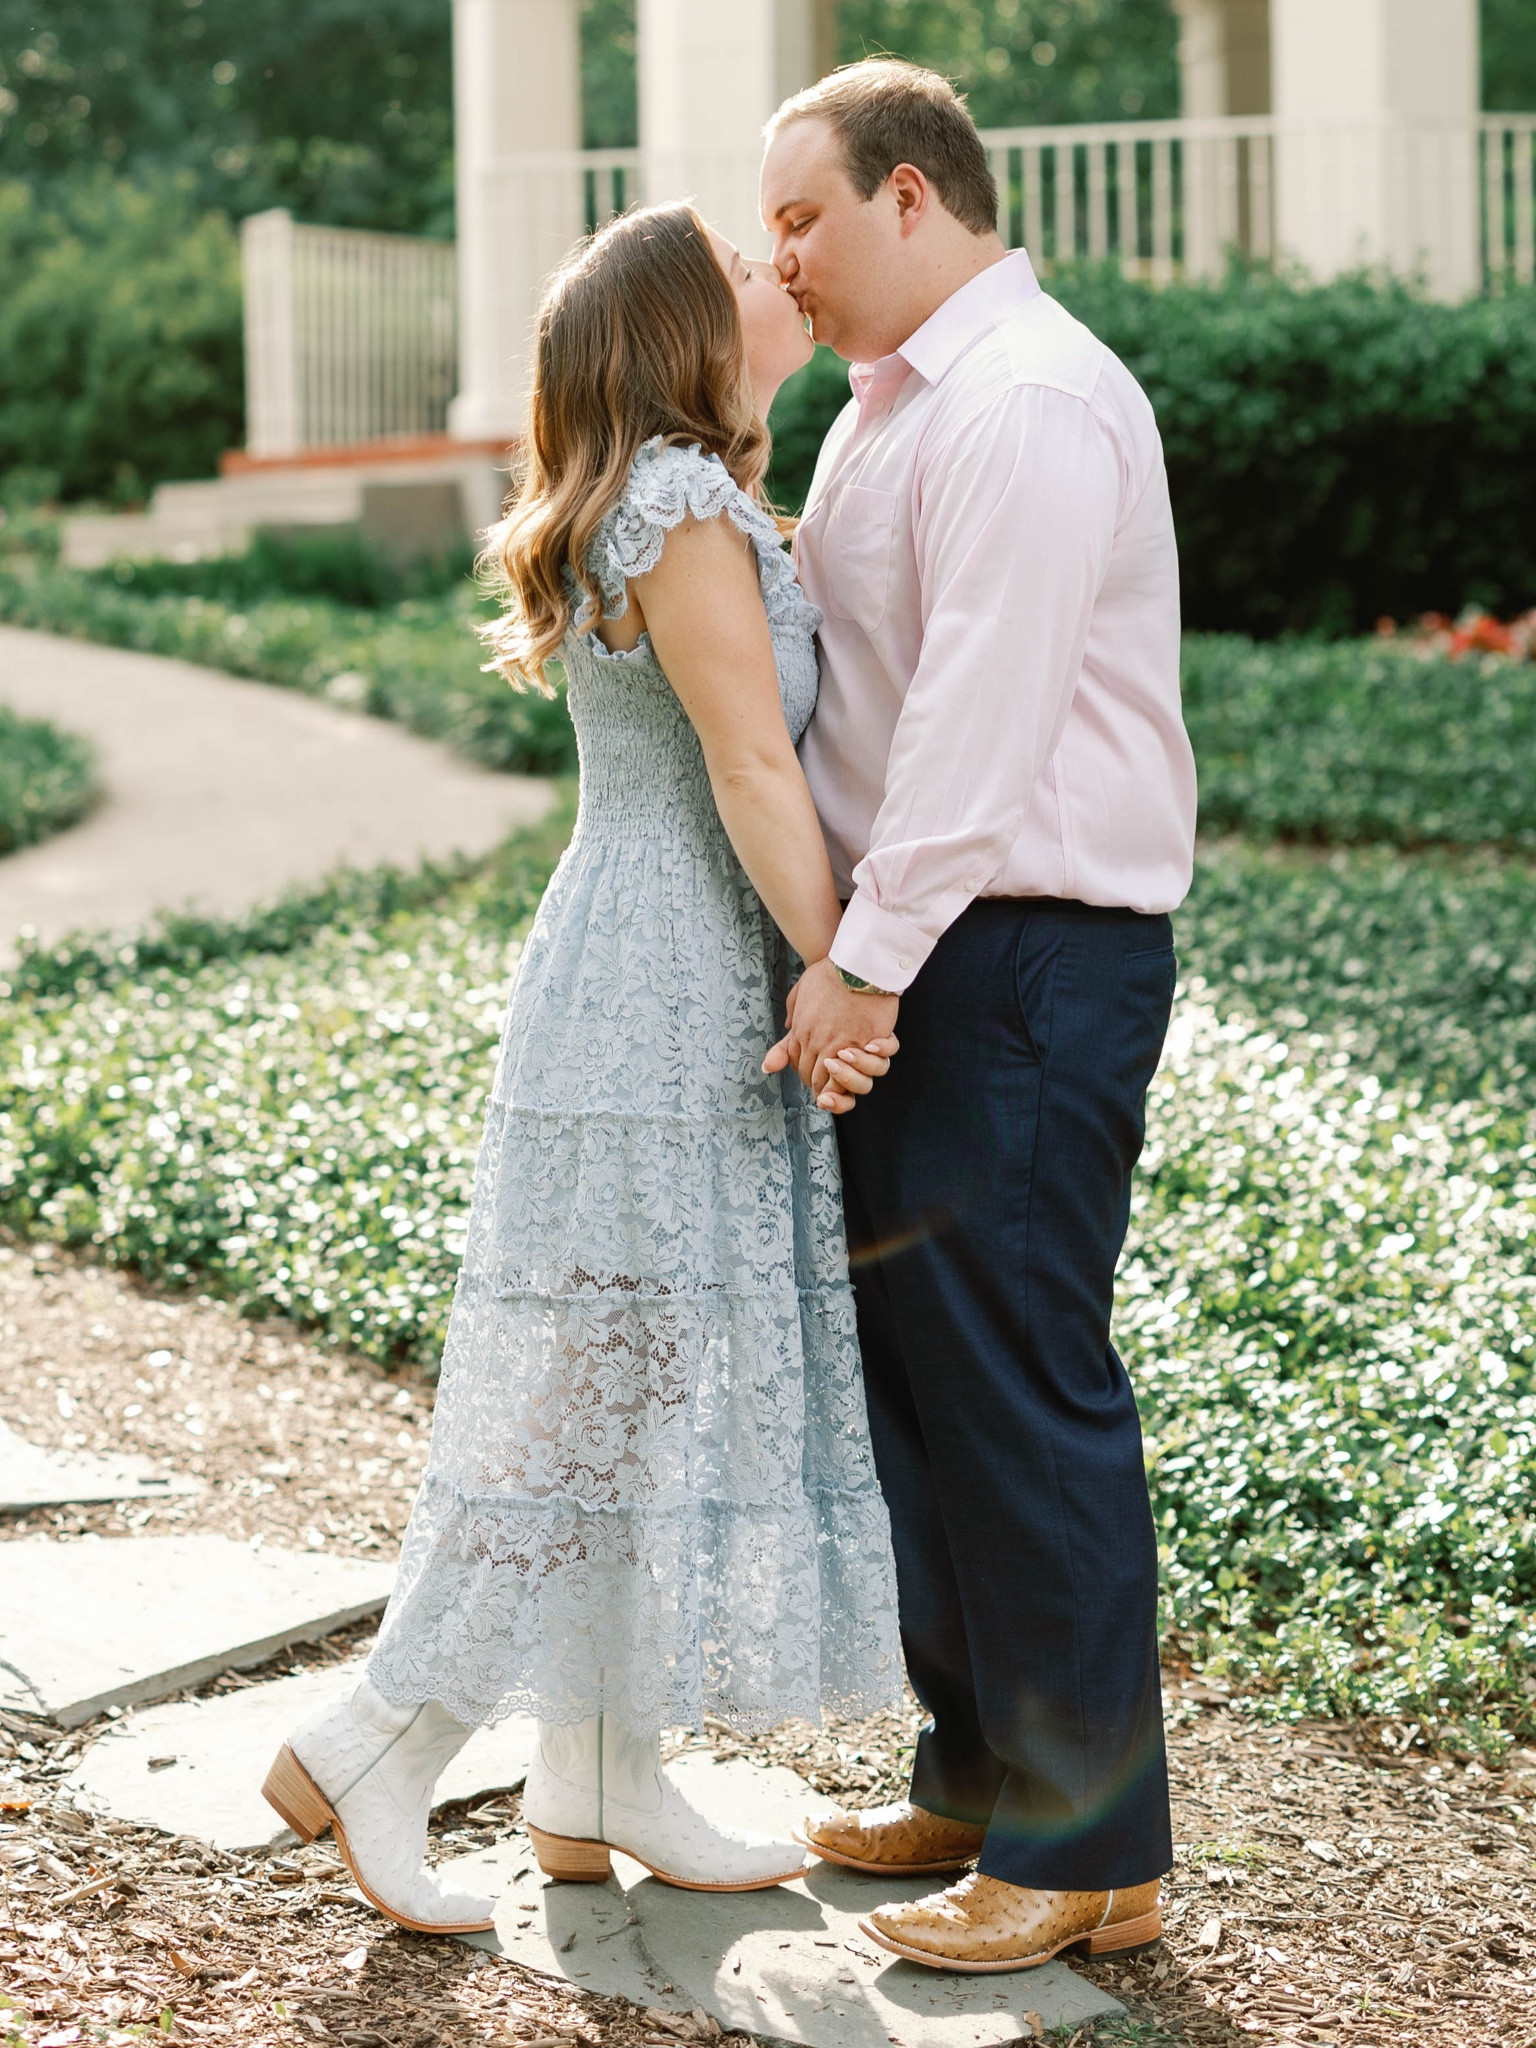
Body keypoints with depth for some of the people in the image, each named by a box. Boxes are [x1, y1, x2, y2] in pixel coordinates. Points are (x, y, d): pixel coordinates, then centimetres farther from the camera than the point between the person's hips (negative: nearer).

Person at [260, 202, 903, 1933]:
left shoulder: (671, 503, 16)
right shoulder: (685, 508, -14)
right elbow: (754, 771, -18)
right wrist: (839, 984, -16)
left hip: (694, 1009, 10)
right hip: (662, 1013, -10)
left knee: (662, 1387, 11)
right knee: (605, 1386, -5)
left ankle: (603, 1789, 19)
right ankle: (371, 1752, 4)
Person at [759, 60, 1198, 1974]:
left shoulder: (1027, 403, -15)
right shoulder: (895, 405, 18)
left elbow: (981, 717, -22)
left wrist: (865, 957, -21)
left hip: (1027, 955, -10)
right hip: (924, 953, 10)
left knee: (1020, 1387, -6)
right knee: (903, 1366, 15)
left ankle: (1087, 1852, 4)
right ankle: (974, 1783, 28)